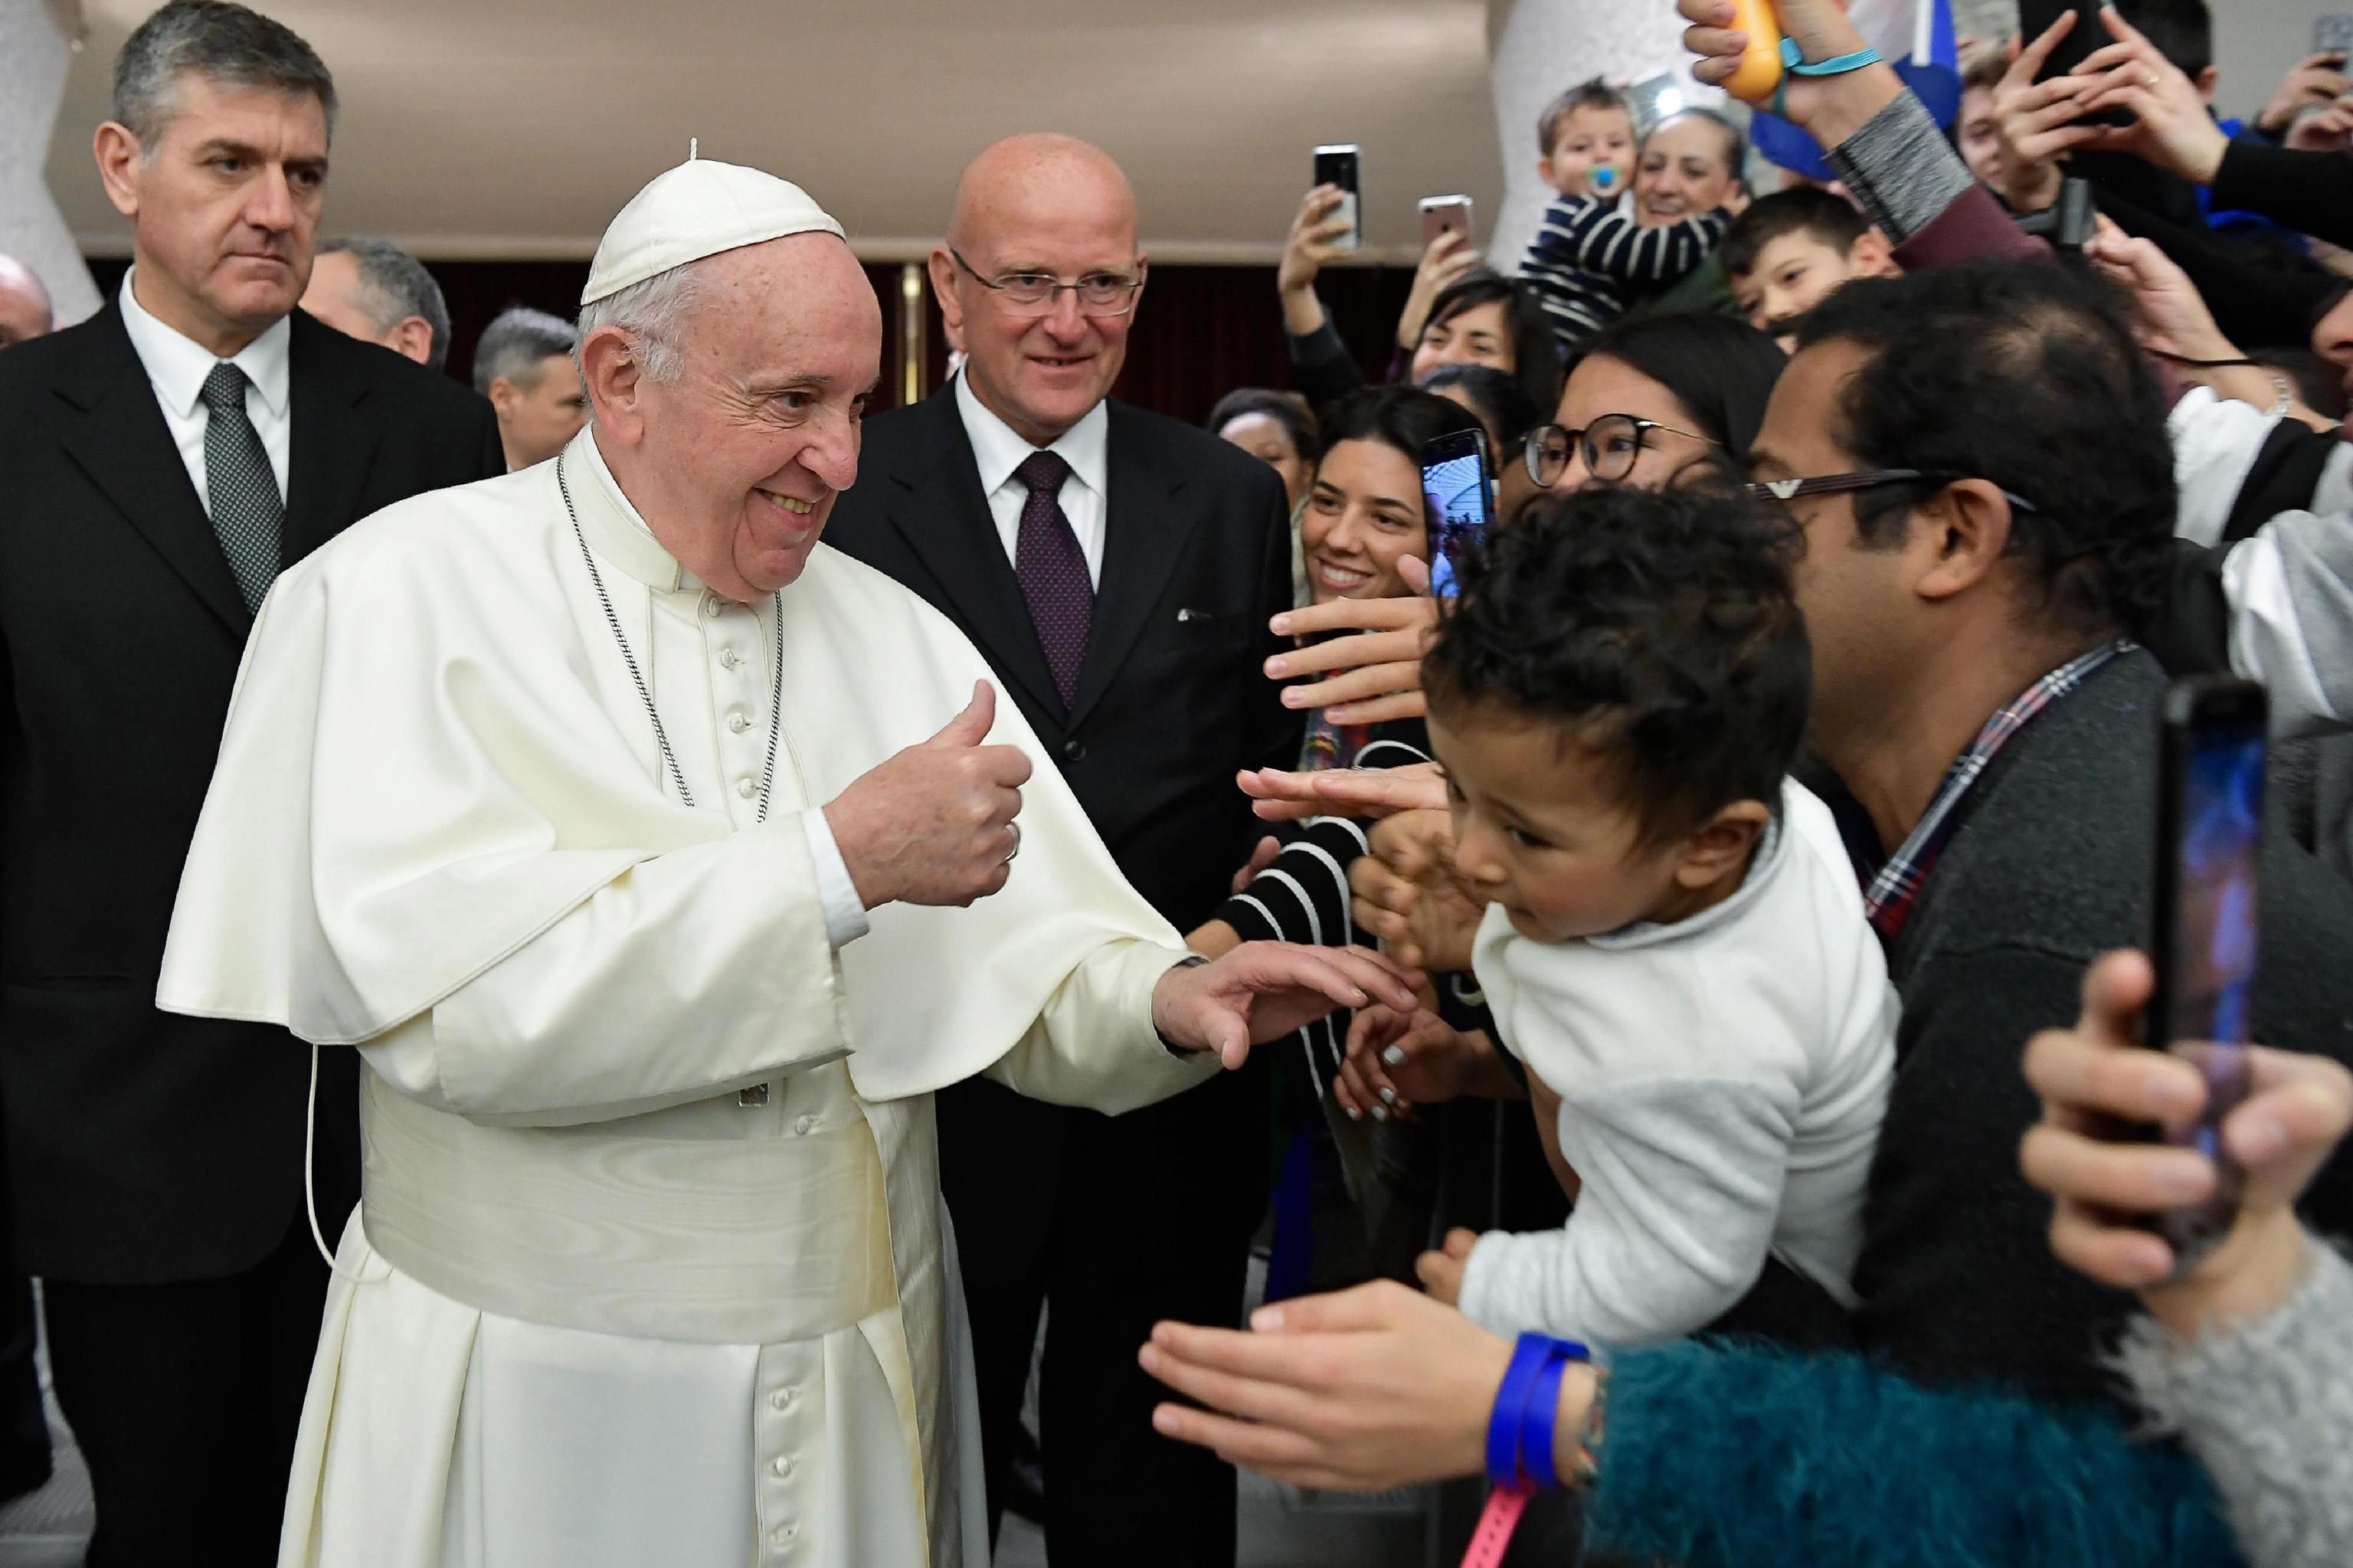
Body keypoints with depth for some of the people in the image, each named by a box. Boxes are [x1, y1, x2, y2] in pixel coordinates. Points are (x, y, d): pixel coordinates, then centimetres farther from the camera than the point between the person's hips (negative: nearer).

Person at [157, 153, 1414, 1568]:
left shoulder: (895, 634, 4)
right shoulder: (405, 595, -11)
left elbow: (1034, 960, -1)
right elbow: (447, 1000, -24)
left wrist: (1164, 1001, -22)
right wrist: (839, 861, -25)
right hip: (530, 1410, -4)